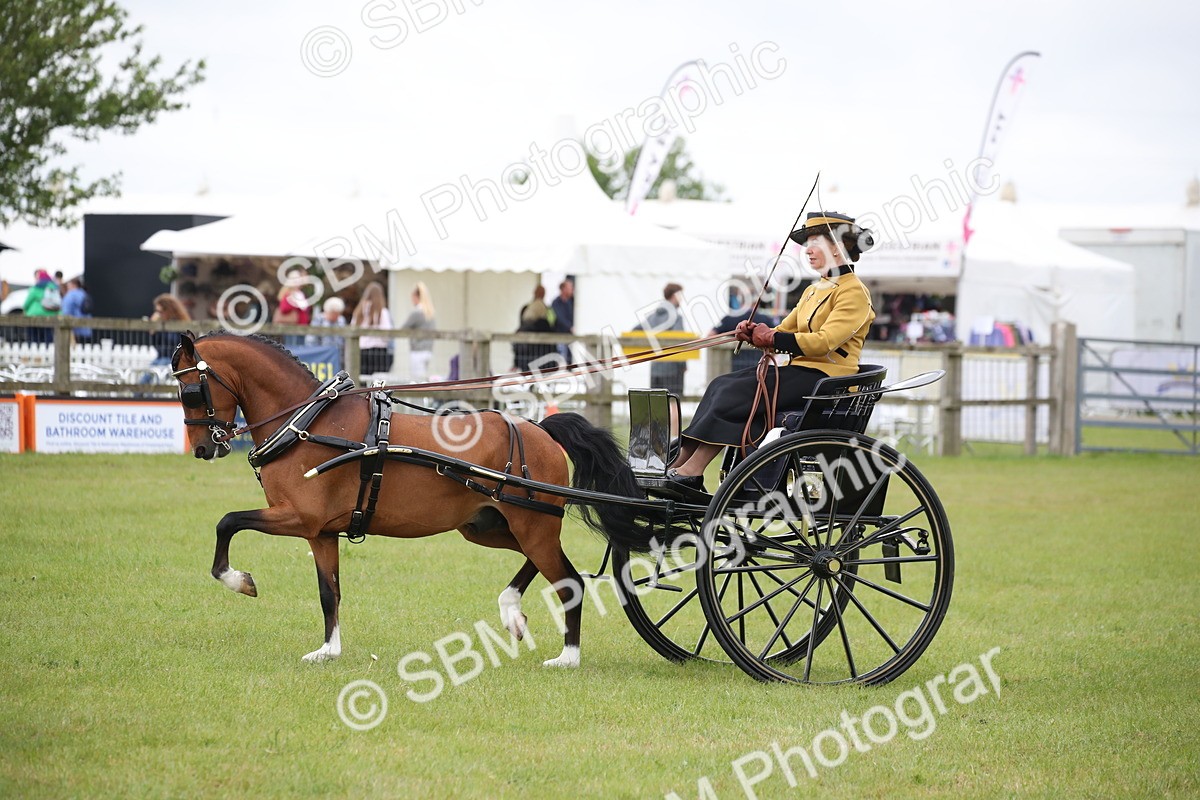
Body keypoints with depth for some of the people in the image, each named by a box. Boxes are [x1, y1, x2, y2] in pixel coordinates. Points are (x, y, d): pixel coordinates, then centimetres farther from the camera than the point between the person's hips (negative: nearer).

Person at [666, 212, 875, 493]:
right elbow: (783, 332, 16)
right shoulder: (814, 291, 21)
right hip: (800, 369, 9)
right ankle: (680, 462, -14)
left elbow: (825, 341, -21)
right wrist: (754, 332, -6)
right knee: (721, 385, -7)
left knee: (734, 394, -22)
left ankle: (692, 471, -24)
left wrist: (771, 338, -19)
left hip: (825, 376, -9)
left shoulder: (854, 292, -9)